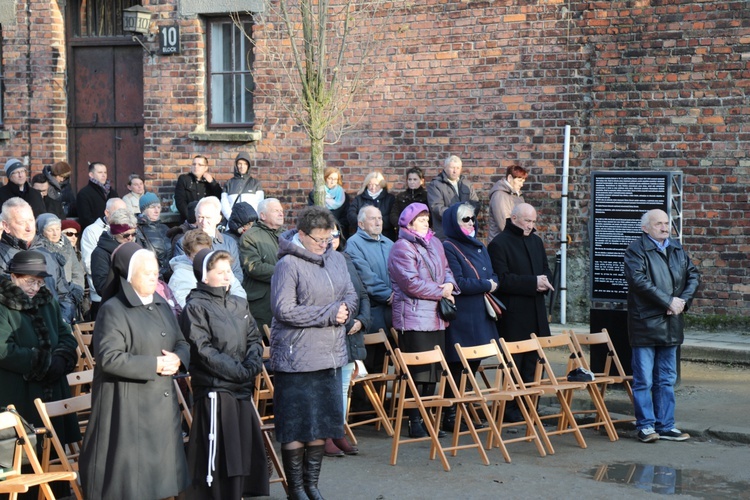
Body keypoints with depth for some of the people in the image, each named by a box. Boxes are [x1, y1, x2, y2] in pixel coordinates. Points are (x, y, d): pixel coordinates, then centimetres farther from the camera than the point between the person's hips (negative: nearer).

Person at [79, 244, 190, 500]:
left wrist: (177, 359, -7)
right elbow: (109, 358, -21)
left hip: (162, 402, 7)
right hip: (127, 405, -7)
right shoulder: (113, 310, -12)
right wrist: (155, 365, -18)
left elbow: (182, 343, 17)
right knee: (129, 479, -2)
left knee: (159, 468, 12)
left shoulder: (162, 306, 12)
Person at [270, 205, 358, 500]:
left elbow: (351, 296, 16)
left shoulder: (336, 259, 9)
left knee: (323, 423, 13)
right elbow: (283, 309, -19)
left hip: (331, 356, 7)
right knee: (296, 425, 0)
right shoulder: (289, 264, -13)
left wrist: (345, 308, -8)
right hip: (296, 359, -7)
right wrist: (328, 314, -17)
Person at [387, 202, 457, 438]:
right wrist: (441, 292, -10)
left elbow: (446, 269, 21)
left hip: (436, 318, 8)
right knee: (418, 372, -7)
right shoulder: (402, 248, -10)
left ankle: (427, 418, 18)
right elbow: (412, 283, -18)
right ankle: (415, 421, -1)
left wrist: (450, 284, -2)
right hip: (414, 319, -8)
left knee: (433, 372, 10)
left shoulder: (434, 244, 18)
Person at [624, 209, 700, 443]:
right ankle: (646, 426, 7)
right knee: (644, 380, -1)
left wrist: (683, 300, -5)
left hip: (671, 325, 7)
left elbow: (693, 275, 13)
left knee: (667, 379, 11)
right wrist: (668, 301, -20)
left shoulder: (677, 250, 13)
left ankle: (665, 425, 18)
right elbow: (639, 281, -19)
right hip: (645, 324, -6)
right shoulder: (636, 250, -8)